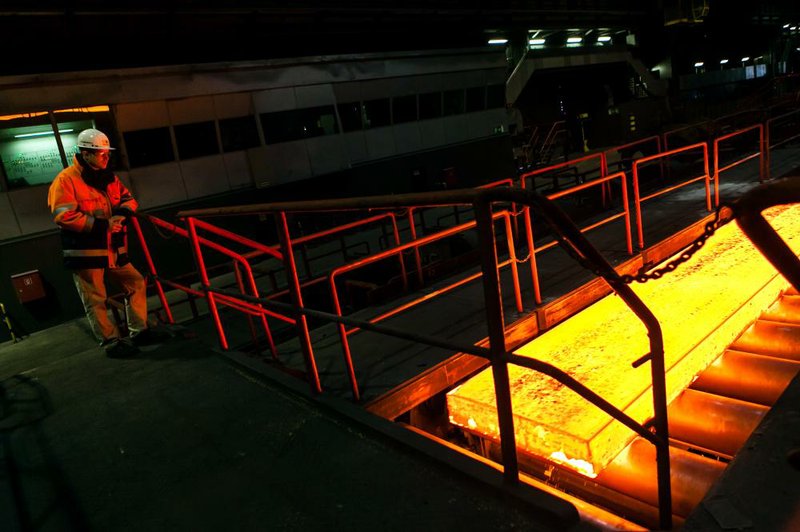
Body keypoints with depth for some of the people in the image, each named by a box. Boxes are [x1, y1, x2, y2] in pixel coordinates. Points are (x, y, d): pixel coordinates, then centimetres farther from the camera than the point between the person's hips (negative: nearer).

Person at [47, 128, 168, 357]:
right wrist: (101, 224, -22)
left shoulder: (107, 176, 12)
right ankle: (111, 342, 11)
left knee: (136, 283, 8)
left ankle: (139, 331, 18)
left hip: (112, 249, 7)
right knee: (96, 300, 1)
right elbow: (64, 216, -18)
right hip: (85, 251, -7)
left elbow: (128, 198, 10)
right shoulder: (66, 179, -10)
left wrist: (122, 212, -13)